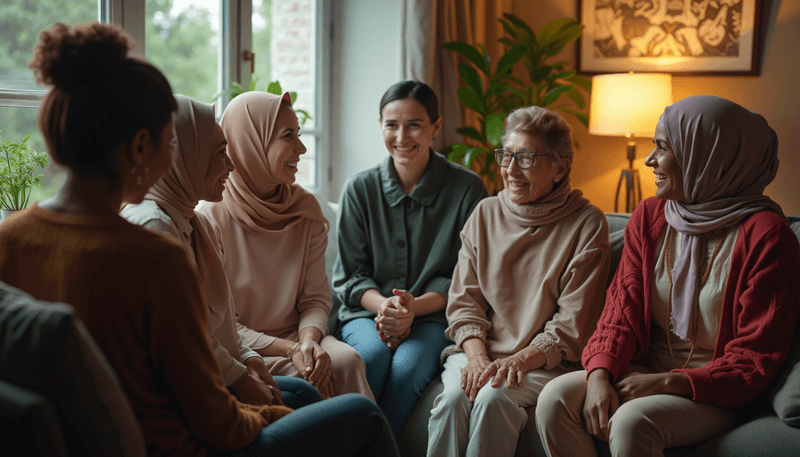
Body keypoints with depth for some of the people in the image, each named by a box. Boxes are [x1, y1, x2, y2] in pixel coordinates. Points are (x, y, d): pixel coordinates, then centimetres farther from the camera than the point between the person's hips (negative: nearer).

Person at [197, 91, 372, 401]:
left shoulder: (306, 209, 5)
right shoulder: (210, 218, -11)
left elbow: (316, 297, 6)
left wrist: (309, 339, -17)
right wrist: (290, 350, -21)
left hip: (296, 336, 4)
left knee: (346, 360, -25)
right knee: (308, 379, -29)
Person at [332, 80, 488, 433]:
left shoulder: (466, 189, 0)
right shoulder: (360, 189, 6)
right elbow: (349, 276, 7)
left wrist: (414, 307, -17)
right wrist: (383, 305, -15)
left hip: (432, 315, -1)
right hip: (367, 313, 2)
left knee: (408, 365, -33)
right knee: (373, 354, -32)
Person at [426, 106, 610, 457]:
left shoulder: (587, 225, -1)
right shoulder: (486, 213, 11)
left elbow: (572, 325, -6)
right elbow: (463, 299, 8)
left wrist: (519, 360, -19)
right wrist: (477, 356, -9)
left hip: (545, 364, -3)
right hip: (477, 352, 3)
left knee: (492, 397, -31)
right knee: (454, 396, -28)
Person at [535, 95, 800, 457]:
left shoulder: (765, 235, -13)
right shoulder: (649, 217, 6)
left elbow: (755, 359, -12)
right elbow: (622, 311, 3)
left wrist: (667, 382, -21)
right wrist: (599, 375, -16)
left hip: (713, 390, -5)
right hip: (644, 372, 5)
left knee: (631, 422, -34)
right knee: (554, 400, -20)